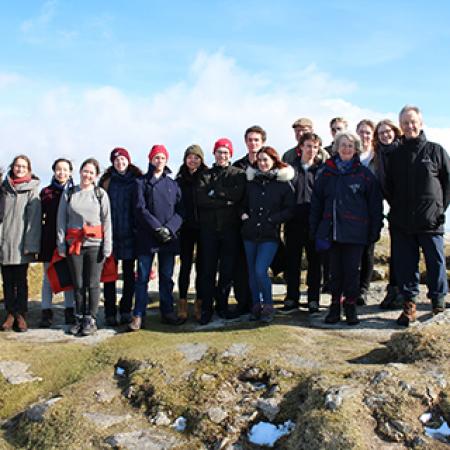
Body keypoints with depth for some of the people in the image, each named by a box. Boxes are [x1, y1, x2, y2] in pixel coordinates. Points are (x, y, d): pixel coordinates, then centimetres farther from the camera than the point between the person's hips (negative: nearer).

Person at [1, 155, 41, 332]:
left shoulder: (32, 190, -1)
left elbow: (34, 218, -5)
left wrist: (30, 245, -12)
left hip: (21, 244, -3)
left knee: (21, 281, 4)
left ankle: (21, 315, 12)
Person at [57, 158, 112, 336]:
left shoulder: (101, 194, 5)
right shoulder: (68, 194, 9)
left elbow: (107, 221, 1)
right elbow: (61, 221, 7)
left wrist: (107, 246, -6)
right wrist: (61, 244, -2)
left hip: (95, 244, -2)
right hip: (73, 244, 2)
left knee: (92, 284, 1)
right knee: (78, 284, 8)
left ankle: (91, 319, 12)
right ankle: (79, 318, 20)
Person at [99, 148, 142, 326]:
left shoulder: (136, 181, 6)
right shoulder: (106, 181, 7)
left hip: (129, 233, 0)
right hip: (110, 234, 0)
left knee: (128, 273, 6)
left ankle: (126, 311, 15)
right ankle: (110, 313, 10)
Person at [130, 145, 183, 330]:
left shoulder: (173, 184, 14)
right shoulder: (142, 182, 5)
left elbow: (180, 211, 6)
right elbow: (140, 209, -5)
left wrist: (169, 228, -11)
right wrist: (157, 227, -15)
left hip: (169, 238, 3)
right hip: (146, 237, -3)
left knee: (166, 277, 9)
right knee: (142, 278, -2)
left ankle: (167, 312, 17)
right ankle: (138, 316, 2)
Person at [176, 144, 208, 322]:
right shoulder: (180, 180, 8)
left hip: (203, 228, -2)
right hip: (186, 229, 2)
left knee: (201, 266, 4)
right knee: (185, 266, 4)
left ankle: (199, 304, 13)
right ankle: (182, 303, 10)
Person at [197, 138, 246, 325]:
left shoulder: (238, 174, 9)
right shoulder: (206, 174, 12)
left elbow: (237, 194, -10)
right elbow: (201, 197, -6)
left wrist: (214, 192, -8)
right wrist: (226, 200, -13)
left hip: (230, 227, 0)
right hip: (209, 227, 0)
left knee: (227, 269, 5)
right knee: (208, 269, 0)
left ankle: (222, 305, 18)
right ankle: (206, 308, 7)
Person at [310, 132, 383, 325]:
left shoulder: (365, 174, 2)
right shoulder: (327, 173, 9)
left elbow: (375, 204, 1)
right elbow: (316, 203, 10)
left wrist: (375, 230, -3)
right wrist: (315, 229, 5)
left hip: (355, 232, -2)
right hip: (332, 231, 2)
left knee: (352, 270, 3)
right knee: (335, 270, 8)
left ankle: (350, 306, 16)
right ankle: (335, 305, 20)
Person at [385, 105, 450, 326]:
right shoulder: (395, 155, 10)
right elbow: (388, 186, 16)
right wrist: (396, 208, 6)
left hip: (431, 220, -2)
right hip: (401, 222, 2)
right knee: (404, 264, 4)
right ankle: (409, 303, 14)